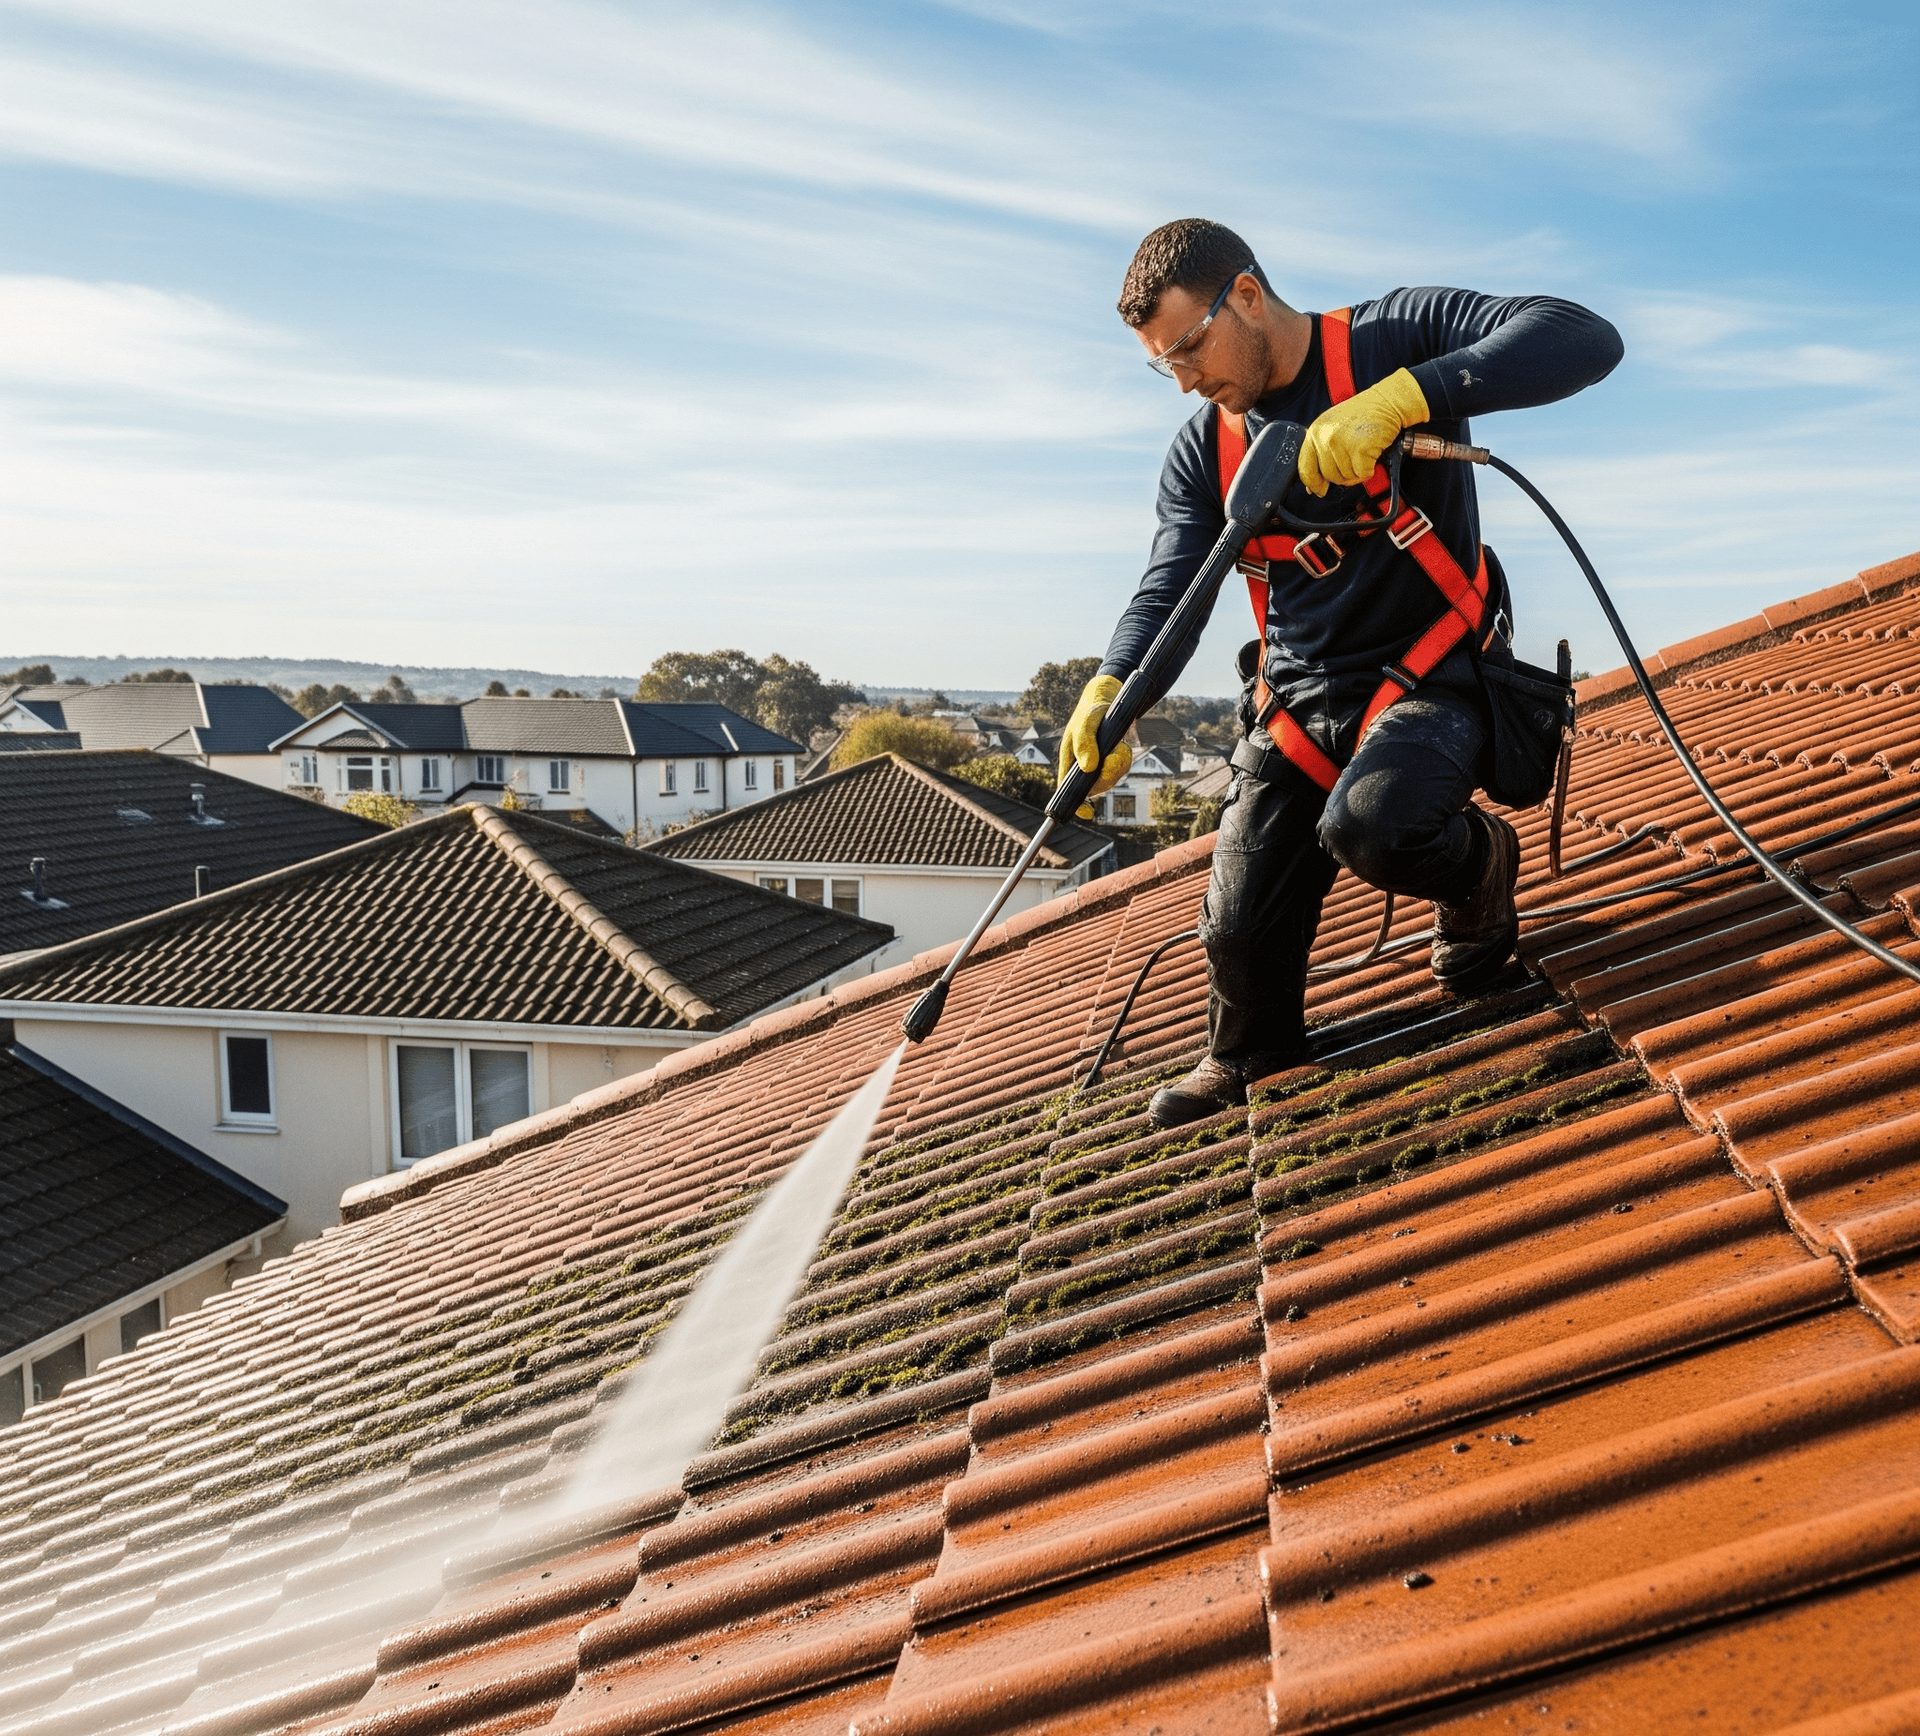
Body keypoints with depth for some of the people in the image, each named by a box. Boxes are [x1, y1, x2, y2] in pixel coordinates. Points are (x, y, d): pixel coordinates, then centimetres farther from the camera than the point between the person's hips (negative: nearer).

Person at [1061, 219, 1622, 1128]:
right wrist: (1110, 696, -29)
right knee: (1238, 929, -2)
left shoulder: (1395, 338, -10)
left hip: (1428, 679, -4)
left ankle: (1477, 862, 2)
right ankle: (1248, 1060, 32)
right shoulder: (1201, 453, 4)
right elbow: (1170, 590, -8)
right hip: (1295, 700, 5)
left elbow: (1585, 340, -23)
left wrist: (1404, 398, -36)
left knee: (1368, 824, -35)